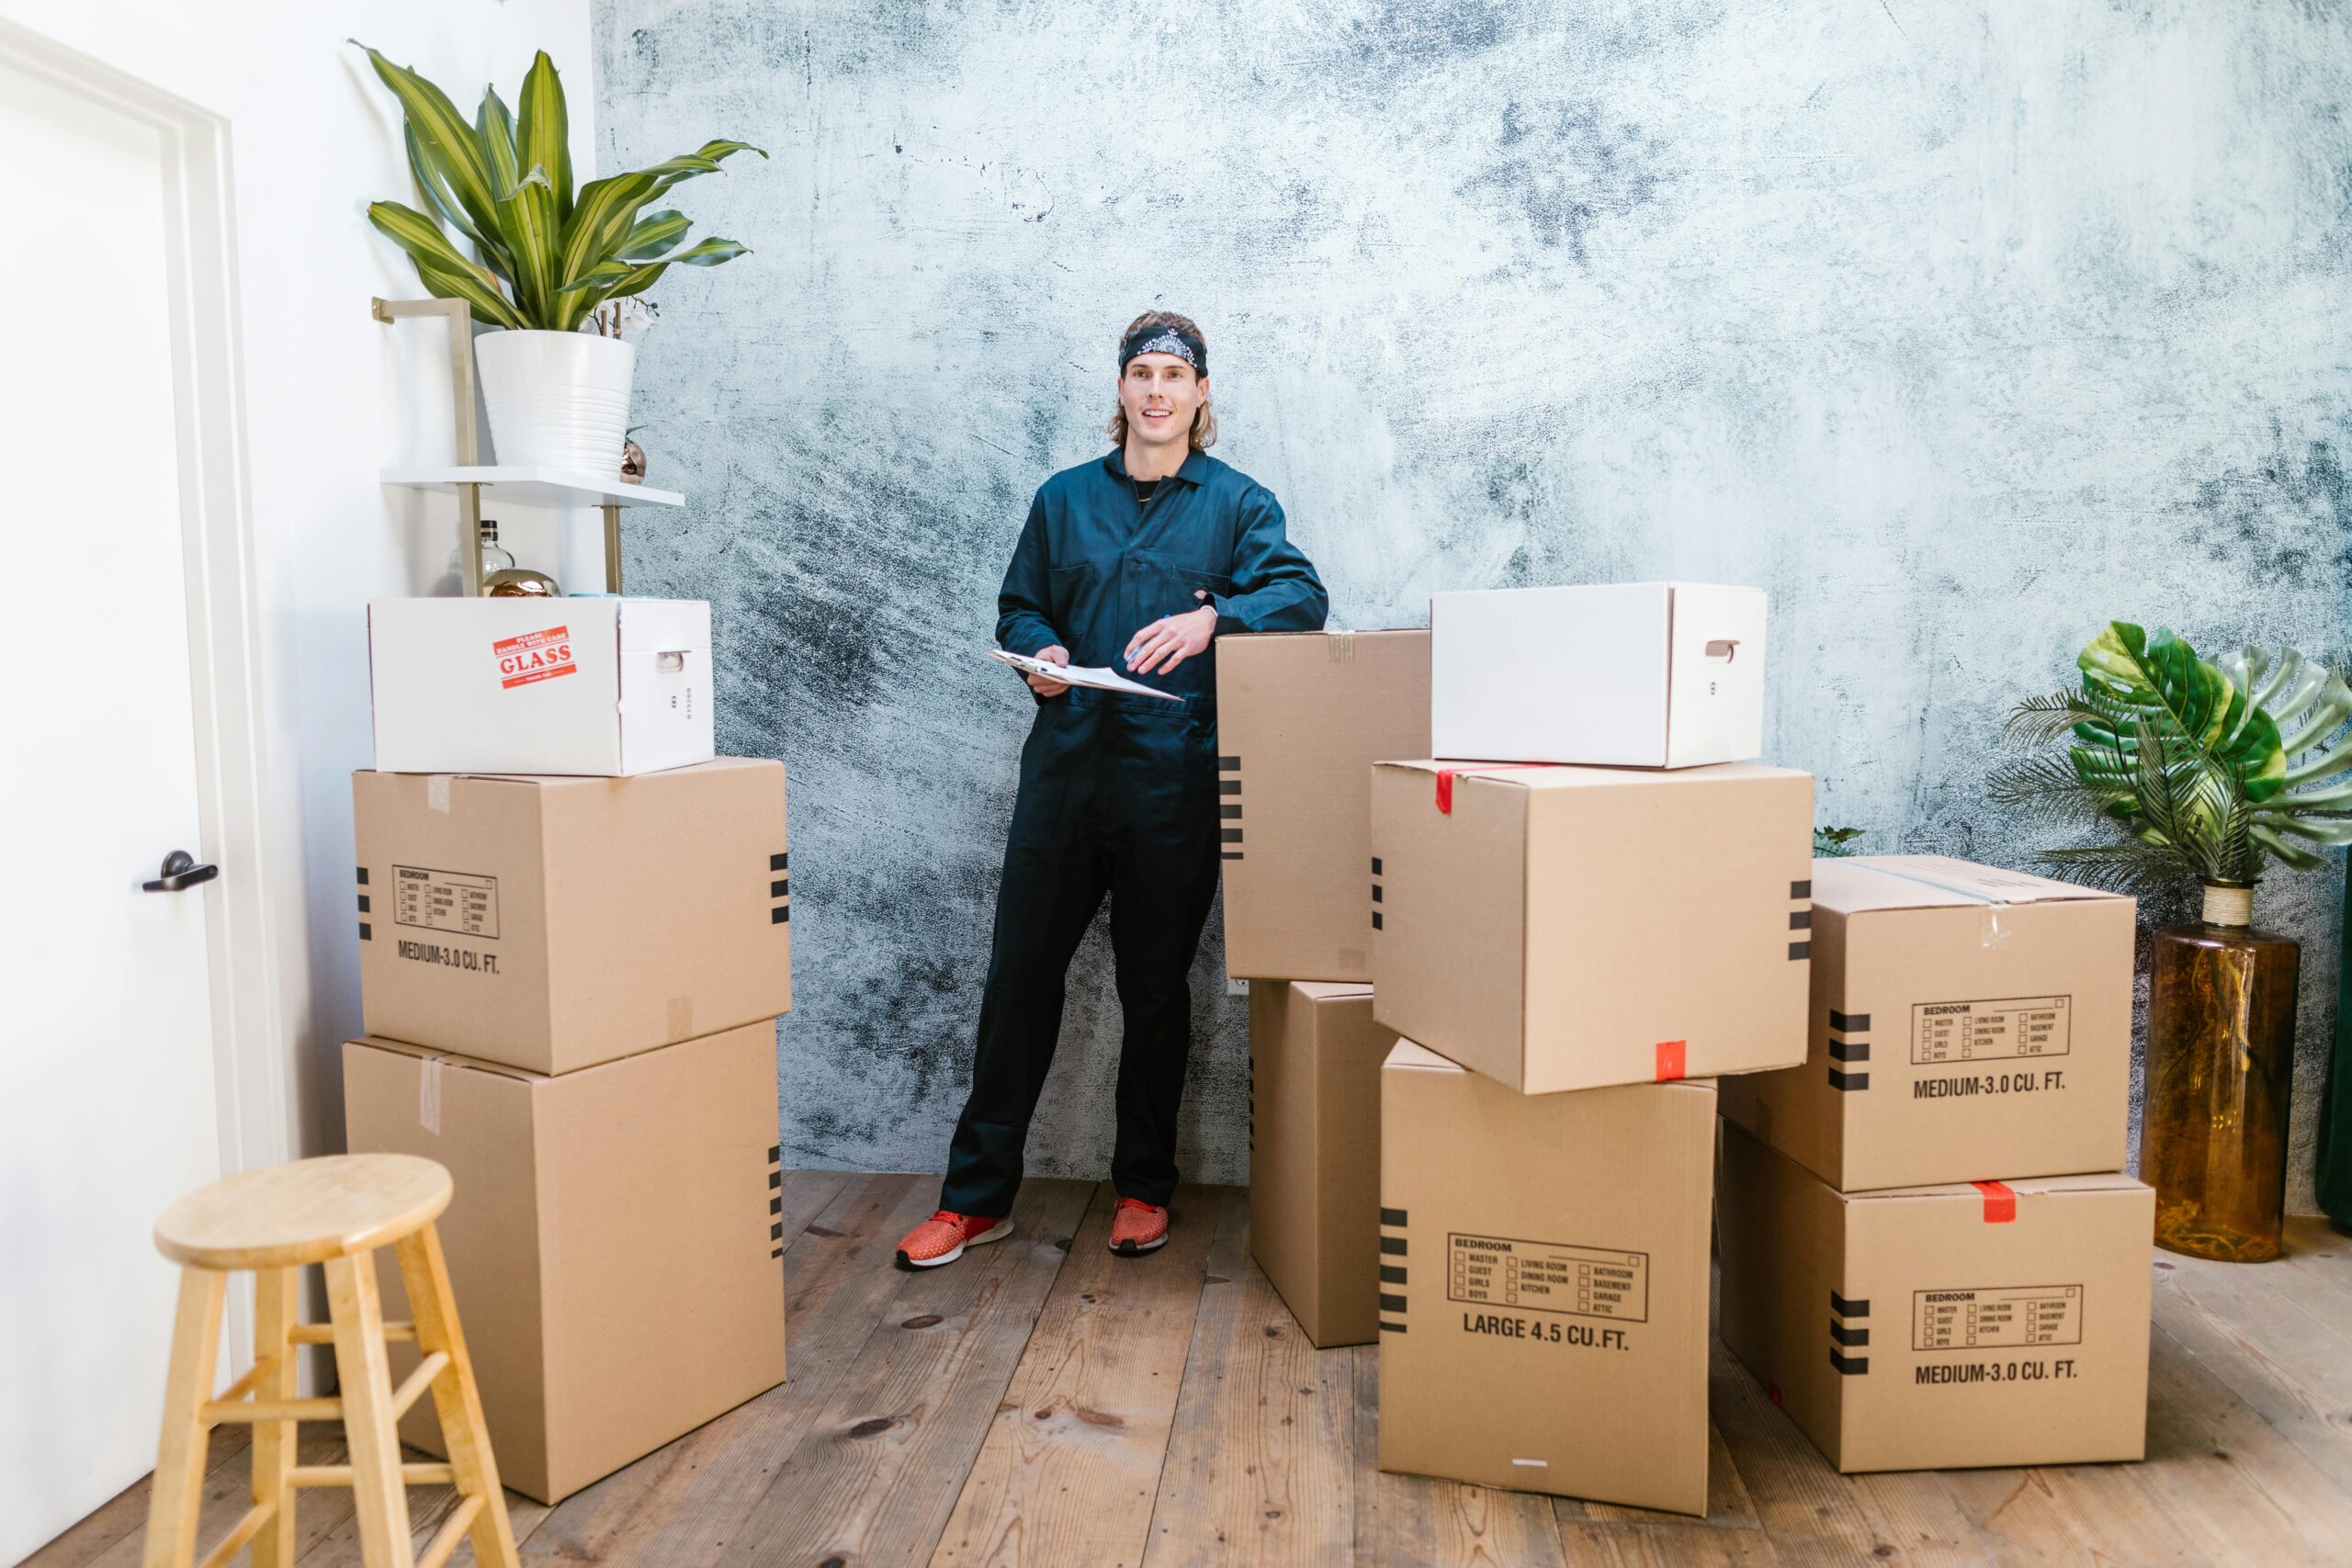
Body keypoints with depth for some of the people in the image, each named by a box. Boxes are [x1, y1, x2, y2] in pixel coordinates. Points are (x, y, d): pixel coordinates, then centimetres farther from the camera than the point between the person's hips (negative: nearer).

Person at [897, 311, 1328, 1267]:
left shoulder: (1237, 502, 6)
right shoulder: (1064, 498, 15)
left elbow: (1300, 593, -6)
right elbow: (1018, 605, 18)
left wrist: (1212, 619, -25)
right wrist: (1040, 652, -5)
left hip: (1174, 784, -2)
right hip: (1065, 768, 2)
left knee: (1155, 988, 8)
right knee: (1019, 973, 4)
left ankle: (1143, 1188, 26)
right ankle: (976, 1197, 16)